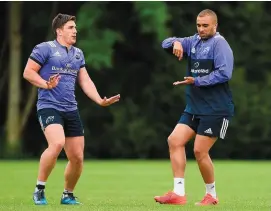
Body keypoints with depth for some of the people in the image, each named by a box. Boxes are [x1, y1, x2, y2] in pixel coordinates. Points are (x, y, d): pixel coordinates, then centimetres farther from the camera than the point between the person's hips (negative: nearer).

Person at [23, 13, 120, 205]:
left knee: (77, 157, 2)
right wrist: (46, 85, -20)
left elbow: (85, 81, 17)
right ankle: (39, 189, -16)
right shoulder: (45, 48, -3)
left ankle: (68, 195, 25)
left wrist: (100, 100, 3)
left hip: (71, 110, 7)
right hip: (49, 106, -7)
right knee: (57, 143, -31)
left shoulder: (78, 53, 18)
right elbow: (28, 72, -4)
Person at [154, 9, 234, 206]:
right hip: (194, 108, 8)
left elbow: (224, 73, -23)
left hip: (216, 109, -8)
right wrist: (176, 42, -11)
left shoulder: (219, 44, -12)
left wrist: (197, 81, -23)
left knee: (200, 151, -7)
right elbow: (166, 44, 12)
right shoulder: (193, 41, 10)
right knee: (174, 140, -3)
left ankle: (212, 195, 12)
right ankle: (179, 193, -2)